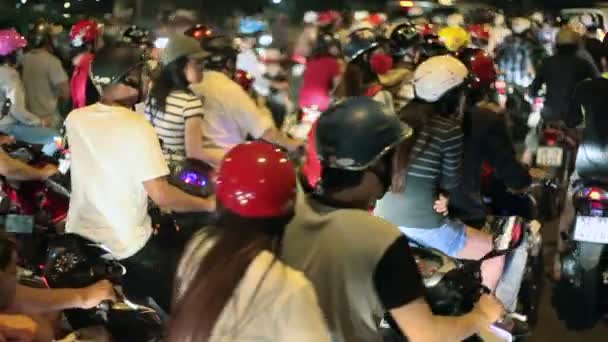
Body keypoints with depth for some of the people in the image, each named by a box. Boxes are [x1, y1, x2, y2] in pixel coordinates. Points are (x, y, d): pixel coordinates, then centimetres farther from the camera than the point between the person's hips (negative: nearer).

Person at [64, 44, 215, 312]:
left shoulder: (74, 119, -3)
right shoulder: (137, 128, -22)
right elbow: (161, 197, -23)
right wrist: (209, 204, -9)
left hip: (78, 238, 7)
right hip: (125, 248, -6)